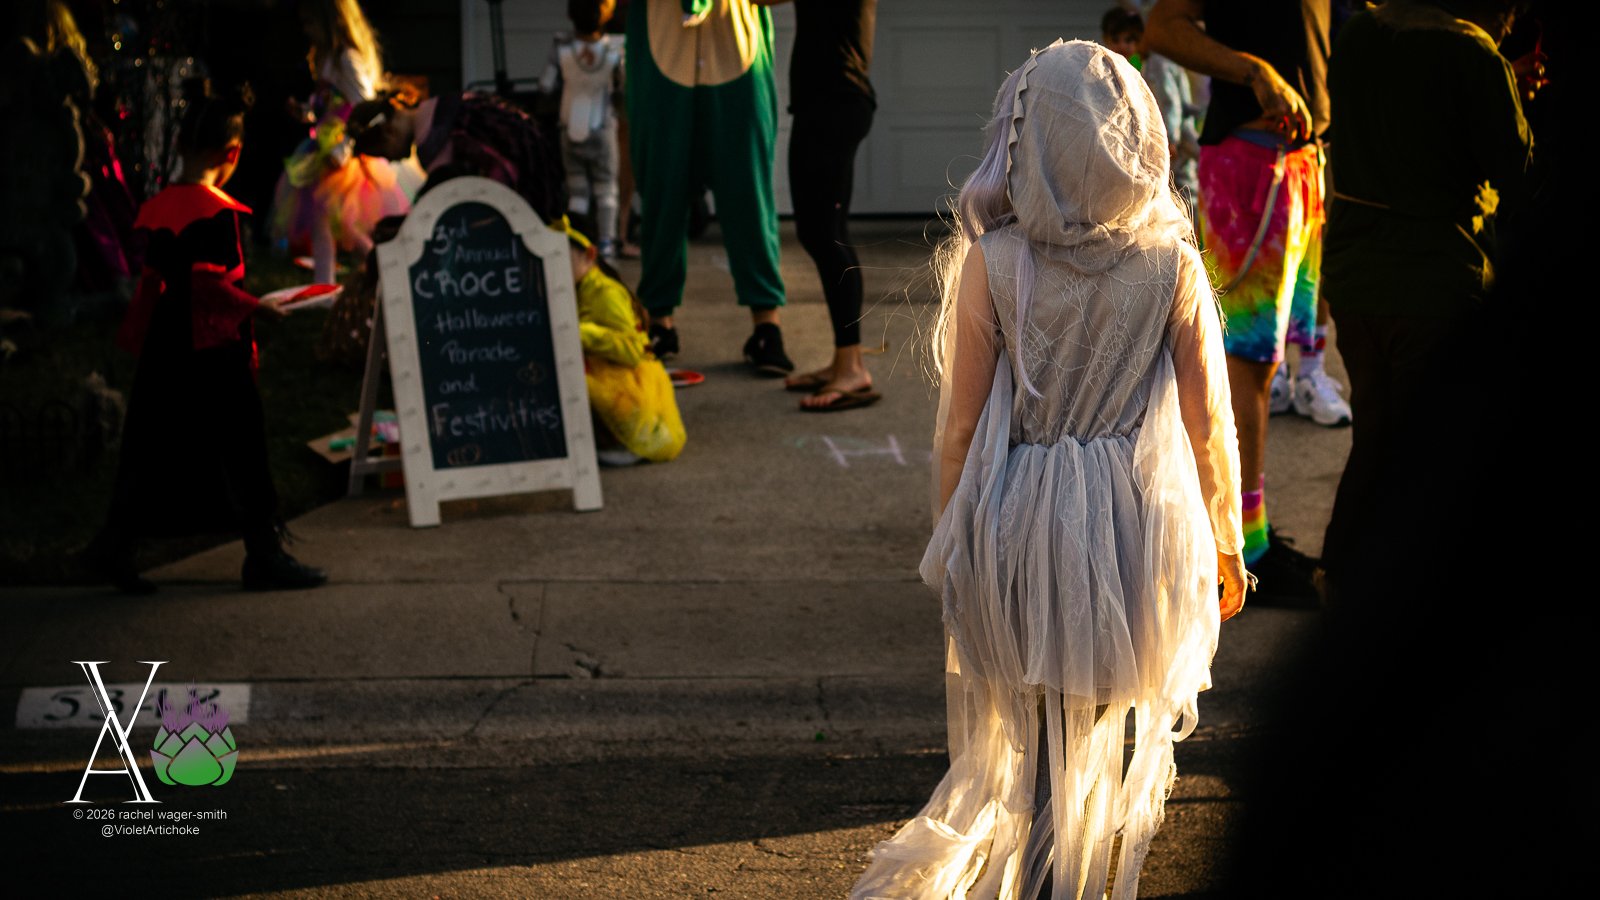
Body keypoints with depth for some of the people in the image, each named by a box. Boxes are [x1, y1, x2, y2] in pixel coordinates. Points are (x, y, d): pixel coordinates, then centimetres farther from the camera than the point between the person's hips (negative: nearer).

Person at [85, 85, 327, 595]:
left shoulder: (157, 208, 7)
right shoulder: (217, 212, -15)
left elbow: (152, 280, 13)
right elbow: (211, 283, -21)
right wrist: (255, 306, -9)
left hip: (164, 348, 7)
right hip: (214, 348, -7)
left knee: (153, 449, 11)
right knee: (239, 448, 0)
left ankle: (115, 544, 9)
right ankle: (264, 555, 5)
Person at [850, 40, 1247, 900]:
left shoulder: (991, 263, -11)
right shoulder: (1171, 262, -8)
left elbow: (961, 427, -6)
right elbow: (1207, 424, -2)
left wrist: (952, 551, 7)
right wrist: (1224, 543, 11)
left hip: (1019, 536, -1)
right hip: (1139, 530, 1)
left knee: (1021, 745, 17)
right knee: (1106, 742, 17)